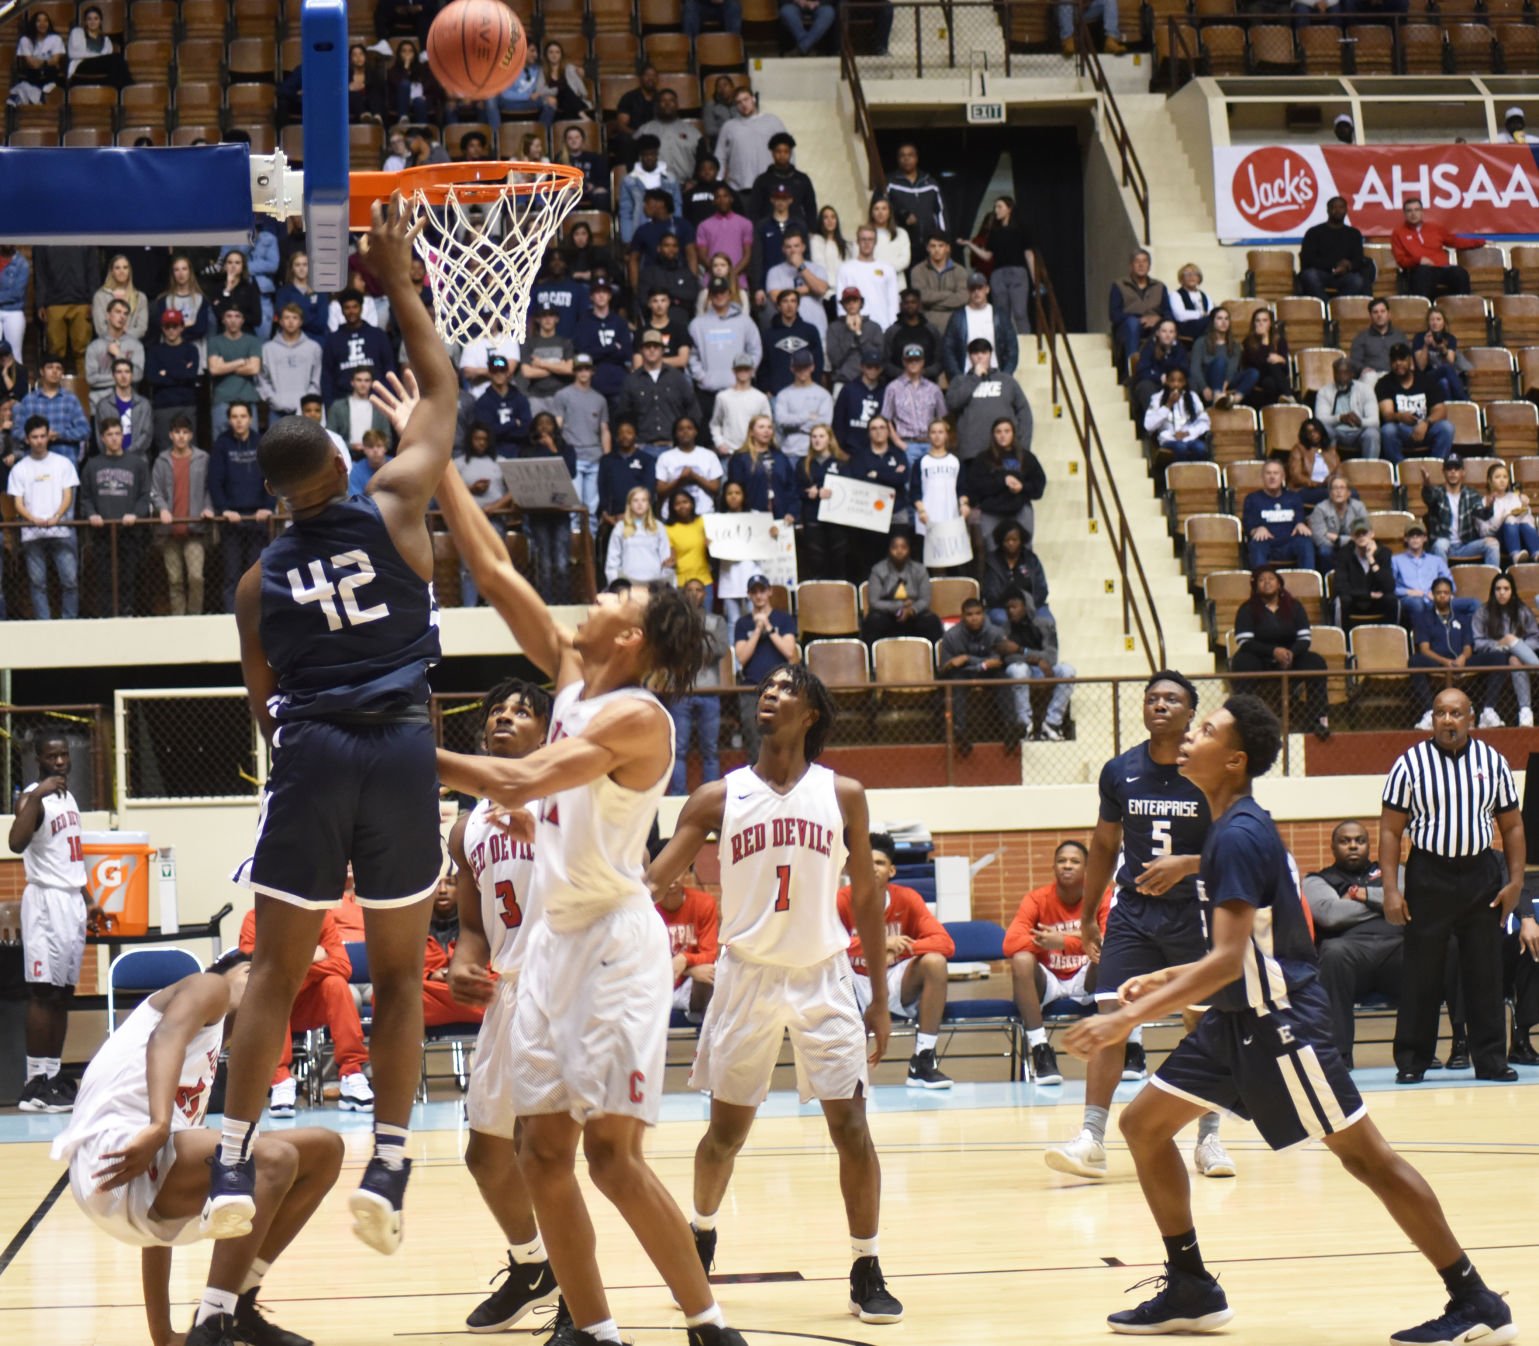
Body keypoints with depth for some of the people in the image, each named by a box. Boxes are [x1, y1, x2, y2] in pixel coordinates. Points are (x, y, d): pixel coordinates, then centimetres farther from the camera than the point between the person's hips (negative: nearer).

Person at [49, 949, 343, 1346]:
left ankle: (236, 1312, 16)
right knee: (273, 1160, -30)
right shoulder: (209, 987, 9)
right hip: (113, 1157, -9)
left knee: (324, 1149, 15)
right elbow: (166, 1037, -15)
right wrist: (160, 1127, -35)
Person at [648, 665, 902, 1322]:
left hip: (822, 977, -1)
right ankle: (702, 1237, 35)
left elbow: (865, 898, 6)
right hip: (746, 976, 1)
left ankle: (866, 1274, 2)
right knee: (726, 1127, 9)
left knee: (851, 1126, -7)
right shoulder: (719, 798, 0)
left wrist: (879, 1001, 4)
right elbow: (655, 880, -2)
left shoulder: (843, 795, 0)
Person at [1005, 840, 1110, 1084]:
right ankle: (1040, 1050, -33)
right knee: (1022, 960, -32)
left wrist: (1064, 942, -35)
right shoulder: (1037, 899, -6)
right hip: (1048, 982, 0)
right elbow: (1011, 942, -20)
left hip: (1086, 981, 0)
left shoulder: (1102, 898, -6)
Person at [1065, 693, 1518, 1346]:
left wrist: (1129, 1019, -29)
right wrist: (1168, 980, 20)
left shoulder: (1240, 835, -20)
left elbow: (1229, 960, -27)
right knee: (1143, 1125, 10)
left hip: (1280, 1021, -10)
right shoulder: (1236, 827, 11)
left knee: (1364, 1154, -6)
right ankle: (1190, 1292, 16)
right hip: (1239, 1019, 10)